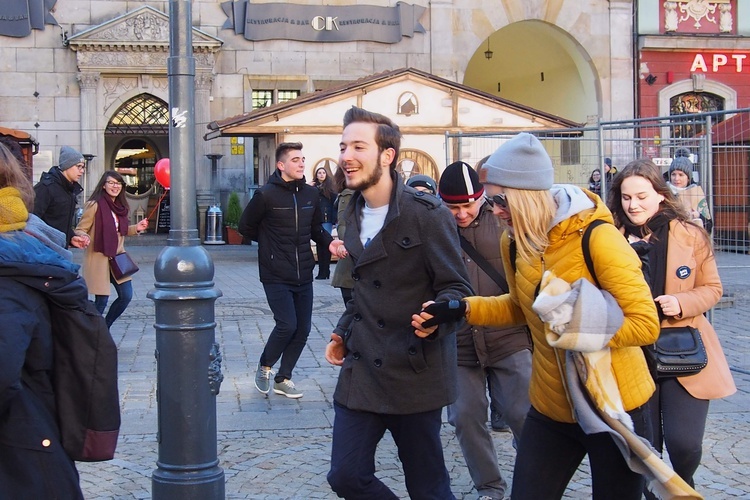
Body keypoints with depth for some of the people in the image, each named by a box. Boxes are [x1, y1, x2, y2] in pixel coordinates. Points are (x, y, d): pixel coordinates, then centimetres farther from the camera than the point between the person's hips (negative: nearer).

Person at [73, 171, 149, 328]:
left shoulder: (121, 207, 10)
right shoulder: (94, 205, -11)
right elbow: (80, 230, -9)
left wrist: (136, 228, 9)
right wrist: (84, 238, -31)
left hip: (118, 258, 7)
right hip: (99, 258, -7)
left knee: (126, 296, 5)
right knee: (101, 300, -5)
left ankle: (105, 327, 24)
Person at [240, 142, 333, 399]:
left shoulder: (311, 194, 5)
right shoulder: (266, 195, -10)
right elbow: (246, 227, 0)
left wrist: (329, 242, -4)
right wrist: (270, 243, 2)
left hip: (303, 276, 6)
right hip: (276, 276, -6)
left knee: (303, 329, 7)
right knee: (287, 325, -13)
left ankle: (283, 378, 23)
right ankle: (264, 366, 13)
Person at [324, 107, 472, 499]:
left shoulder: (427, 214, -12)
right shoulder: (354, 215, 11)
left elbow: (456, 288, -12)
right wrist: (343, 332, 14)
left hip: (415, 372, -6)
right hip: (362, 369, 6)